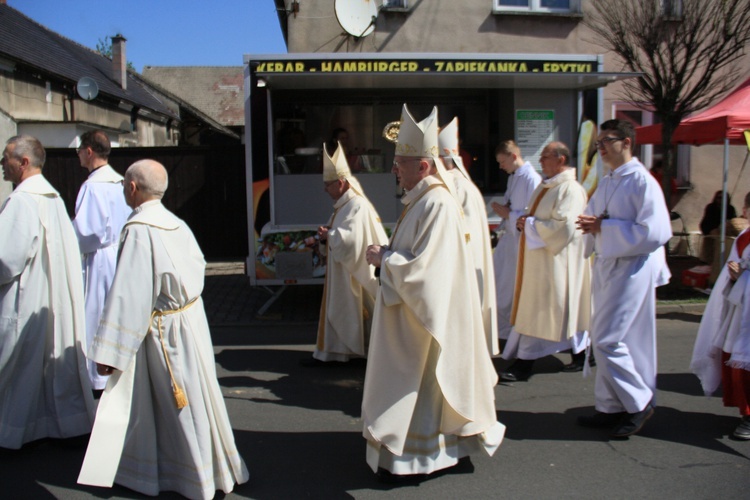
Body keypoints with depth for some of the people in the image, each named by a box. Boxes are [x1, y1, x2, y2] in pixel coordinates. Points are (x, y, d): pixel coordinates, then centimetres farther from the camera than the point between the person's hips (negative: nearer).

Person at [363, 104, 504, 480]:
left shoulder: (437, 204, -22)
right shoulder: (420, 200, 9)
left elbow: (422, 267, -25)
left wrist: (383, 259, -12)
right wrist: (387, 254, 1)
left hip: (423, 313, -10)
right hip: (411, 308, 10)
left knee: (412, 380, 1)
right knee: (423, 382, 18)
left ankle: (404, 455, 15)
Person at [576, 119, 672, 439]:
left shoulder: (642, 182, -13)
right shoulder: (606, 184, 13)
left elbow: (655, 232, -20)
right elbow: (594, 217, 20)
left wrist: (604, 227, -20)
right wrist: (589, 224, -4)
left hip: (631, 270, -9)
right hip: (606, 267, 9)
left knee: (608, 340, -9)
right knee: (605, 339, 11)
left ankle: (640, 403, 10)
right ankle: (612, 407, 23)